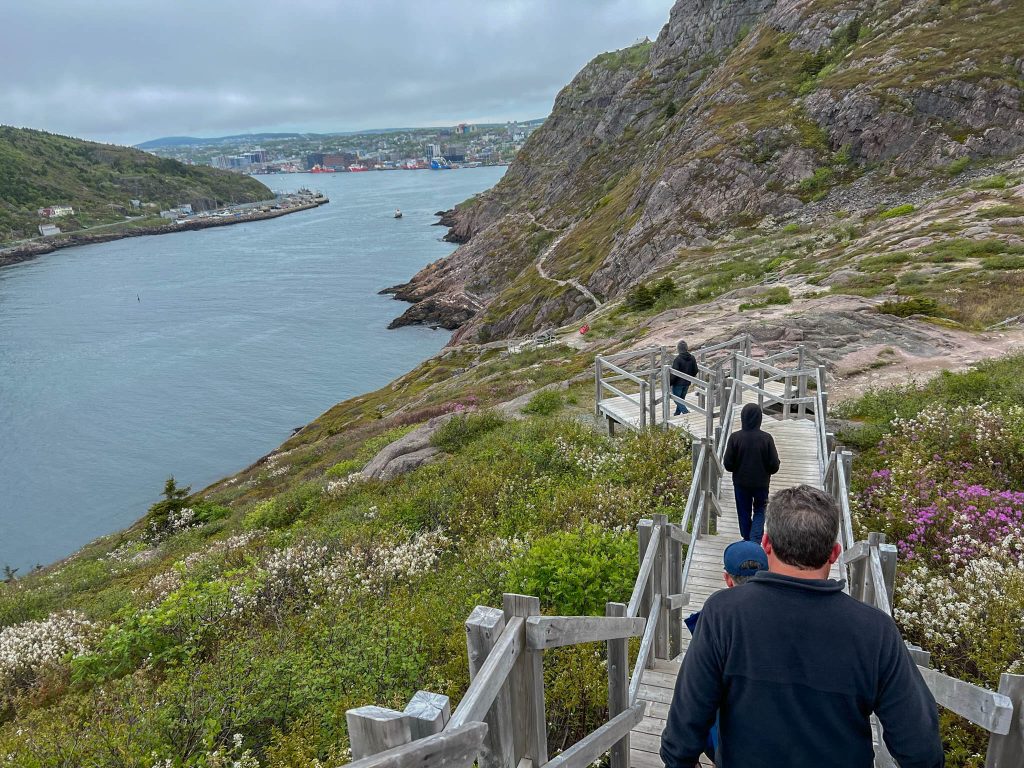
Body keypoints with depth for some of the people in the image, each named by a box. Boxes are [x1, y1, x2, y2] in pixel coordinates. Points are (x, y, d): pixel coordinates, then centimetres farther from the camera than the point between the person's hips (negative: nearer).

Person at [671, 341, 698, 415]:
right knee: (681, 398, 20)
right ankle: (677, 414, 29)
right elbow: (695, 371, 7)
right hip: (687, 383, 6)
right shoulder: (692, 358, -2)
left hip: (678, 383, -6)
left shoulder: (678, 359, -21)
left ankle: (686, 412, -8)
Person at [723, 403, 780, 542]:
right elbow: (774, 465, -10)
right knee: (759, 511, 18)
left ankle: (747, 540, 27)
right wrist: (765, 472, 11)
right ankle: (755, 539, 2)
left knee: (744, 513, 17)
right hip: (761, 483, 0)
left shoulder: (735, 437, -15)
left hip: (741, 483, 0)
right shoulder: (766, 438, -15)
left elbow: (728, 465, -10)